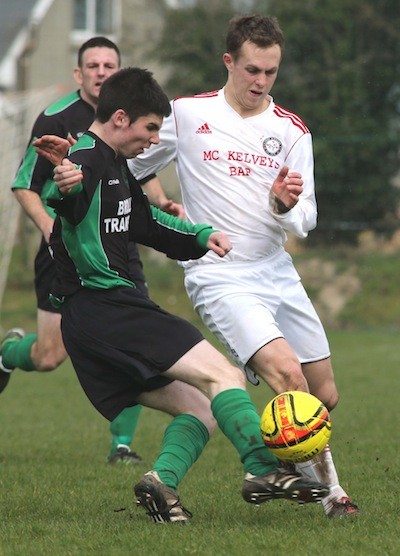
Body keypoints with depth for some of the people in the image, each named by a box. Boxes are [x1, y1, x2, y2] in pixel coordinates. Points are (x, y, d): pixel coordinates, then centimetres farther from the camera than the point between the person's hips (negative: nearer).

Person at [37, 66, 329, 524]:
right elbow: (66, 204, -35)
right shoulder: (87, 160, -11)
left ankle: (162, 478, -11)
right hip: (103, 304, -11)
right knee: (223, 375, -16)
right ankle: (262, 469, -27)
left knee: (201, 409, 8)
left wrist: (199, 236, 17)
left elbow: (143, 220, 34)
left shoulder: (116, 166, 21)